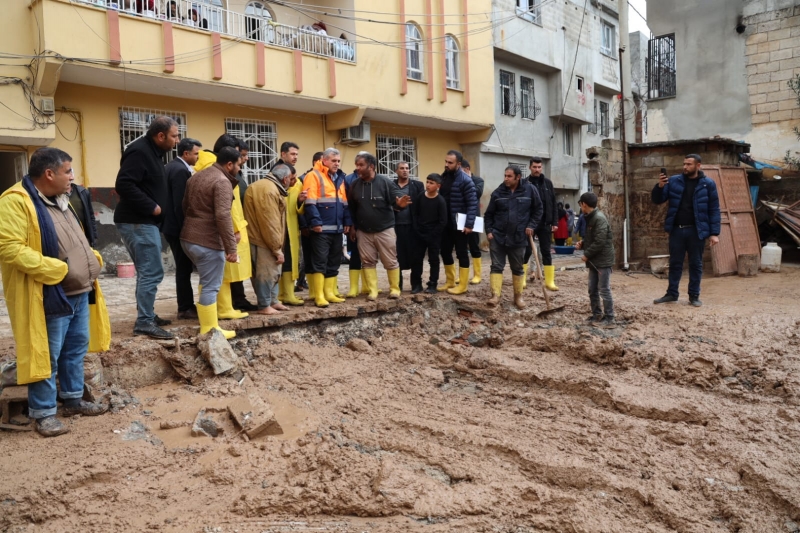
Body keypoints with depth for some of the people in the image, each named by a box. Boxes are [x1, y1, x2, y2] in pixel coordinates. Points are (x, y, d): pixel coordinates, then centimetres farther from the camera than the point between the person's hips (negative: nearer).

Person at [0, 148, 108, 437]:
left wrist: (92, 259, 5)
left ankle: (73, 399, 32)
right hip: (51, 297, -9)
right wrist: (56, 270, -24)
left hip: (78, 292, 9)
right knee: (47, 356, 1)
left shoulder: (60, 200, 14)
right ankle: (43, 413, 13)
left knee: (76, 348, 18)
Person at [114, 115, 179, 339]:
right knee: (152, 272, -9)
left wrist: (153, 208, 8)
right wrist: (152, 207, -22)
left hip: (142, 221, 11)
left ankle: (147, 316, 26)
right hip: (138, 222, -11)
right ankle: (144, 322, -4)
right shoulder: (139, 152, -17)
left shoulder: (151, 152, 15)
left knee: (146, 271, 16)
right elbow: (124, 185, -26)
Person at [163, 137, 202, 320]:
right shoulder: (181, 170, -17)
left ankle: (186, 305, 20)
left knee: (183, 267, 14)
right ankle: (185, 308, 3)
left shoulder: (171, 166, 14)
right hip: (178, 227, -10)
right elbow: (181, 204, -22)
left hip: (172, 225, 10)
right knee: (184, 267, -4)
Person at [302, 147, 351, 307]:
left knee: (334, 262, 10)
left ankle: (330, 293, 18)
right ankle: (319, 296, -2)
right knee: (320, 261, -5)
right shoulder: (314, 175, -5)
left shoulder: (340, 178, 18)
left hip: (337, 228, 8)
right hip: (321, 228, -7)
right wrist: (315, 222, -21)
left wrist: (347, 221, 11)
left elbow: (345, 203, 20)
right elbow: (310, 202, -14)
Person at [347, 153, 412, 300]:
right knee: (367, 261, 6)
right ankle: (372, 291, 14)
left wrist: (400, 204, -36)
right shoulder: (355, 185, 2)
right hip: (363, 232, 4)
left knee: (390, 261, 3)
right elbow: (351, 208, 11)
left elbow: (396, 200, -12)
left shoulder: (385, 182, -9)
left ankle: (395, 289, 16)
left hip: (385, 230, -3)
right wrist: (352, 226, 9)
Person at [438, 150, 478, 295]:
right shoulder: (444, 177, 8)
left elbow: (473, 204, -17)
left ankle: (462, 286, 10)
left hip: (459, 225, -7)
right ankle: (450, 282, 26)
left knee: (462, 254, 2)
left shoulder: (465, 181, -14)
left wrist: (469, 224, -23)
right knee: (445, 252, 12)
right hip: (445, 224, 7)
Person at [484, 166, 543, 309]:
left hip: (518, 238, 0)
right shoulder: (498, 192, -2)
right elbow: (489, 214, 4)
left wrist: (531, 225, -4)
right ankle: (495, 295, -5)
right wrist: (489, 231, -5)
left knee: (518, 268, 11)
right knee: (496, 266, -5)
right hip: (497, 236, 0)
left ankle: (518, 296, 24)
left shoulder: (529, 190, -4)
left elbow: (538, 209, 6)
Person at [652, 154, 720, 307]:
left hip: (696, 231, -2)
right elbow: (657, 200, 4)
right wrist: (659, 186, -17)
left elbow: (714, 210, -3)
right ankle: (672, 293, 20)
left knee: (696, 264, 7)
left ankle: (694, 295, 17)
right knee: (675, 263, 10)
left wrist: (714, 233, -8)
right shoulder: (674, 181, 3)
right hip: (676, 229, 2)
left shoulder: (708, 184, -3)